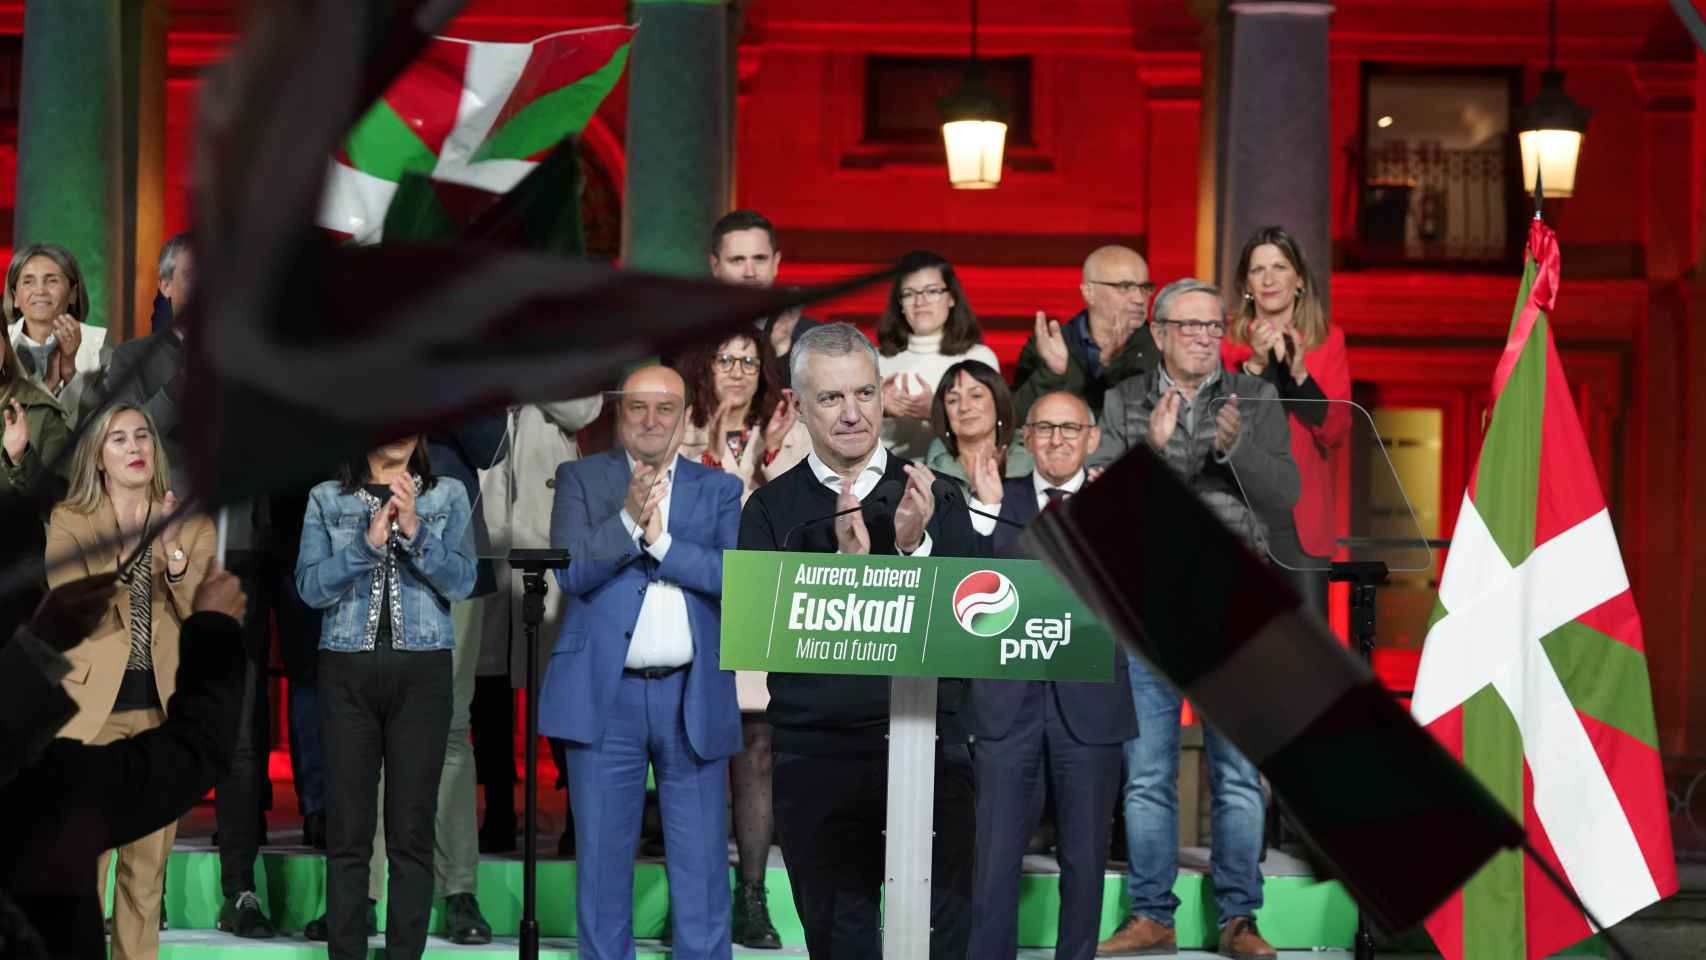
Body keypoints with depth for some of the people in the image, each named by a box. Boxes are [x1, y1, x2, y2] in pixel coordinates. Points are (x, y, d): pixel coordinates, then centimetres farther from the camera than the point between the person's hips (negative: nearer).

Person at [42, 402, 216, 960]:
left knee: (148, 861, 6)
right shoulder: (68, 521, 3)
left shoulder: (191, 525, 9)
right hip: (94, 705, -2)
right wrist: (126, 555, -23)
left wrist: (178, 560, -17)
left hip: (163, 705, 3)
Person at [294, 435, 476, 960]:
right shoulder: (327, 500, 6)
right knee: (347, 830, 1)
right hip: (348, 671, 0)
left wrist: (414, 529, -18)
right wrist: (368, 542, -15)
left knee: (412, 831, 1)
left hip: (422, 671, 0)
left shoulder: (448, 497, 6)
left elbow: (461, 582, -4)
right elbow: (310, 587, -3)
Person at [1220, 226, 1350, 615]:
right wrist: (1254, 365, -16)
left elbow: (1335, 431, 0)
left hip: (1301, 517, 1)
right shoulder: (1228, 341, 5)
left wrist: (1298, 371, -13)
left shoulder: (1327, 340, 8)